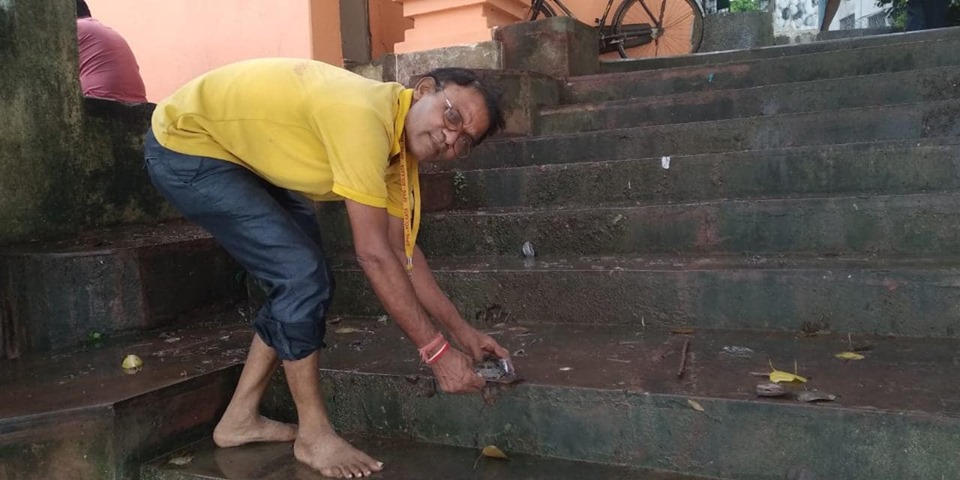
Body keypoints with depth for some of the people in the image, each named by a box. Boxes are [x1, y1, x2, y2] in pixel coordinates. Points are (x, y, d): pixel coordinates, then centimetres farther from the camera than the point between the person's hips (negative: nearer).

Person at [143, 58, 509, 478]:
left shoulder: (402, 140, -3)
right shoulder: (365, 116, -32)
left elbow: (402, 250, 1)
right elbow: (373, 253, -32)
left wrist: (462, 331, 1)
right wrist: (436, 350, -25)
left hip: (240, 151, 9)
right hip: (185, 144, -9)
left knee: (301, 277, 8)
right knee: (302, 276, -16)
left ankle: (240, 419, 21)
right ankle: (314, 434, 2)